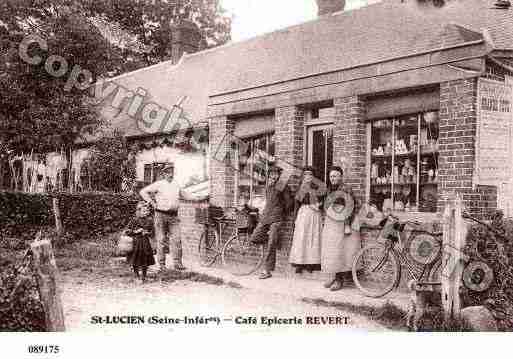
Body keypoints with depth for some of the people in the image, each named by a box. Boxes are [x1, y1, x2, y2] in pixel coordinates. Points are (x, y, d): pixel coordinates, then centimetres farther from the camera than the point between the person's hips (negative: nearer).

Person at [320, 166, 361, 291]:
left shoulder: (346, 190, -8)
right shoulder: (330, 190, 15)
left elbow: (350, 209, -14)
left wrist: (347, 225, -20)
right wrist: (325, 223, 22)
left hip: (341, 224, -8)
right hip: (329, 224, 8)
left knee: (339, 251, -7)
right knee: (329, 251, 7)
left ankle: (340, 279, -2)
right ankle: (332, 277, 13)